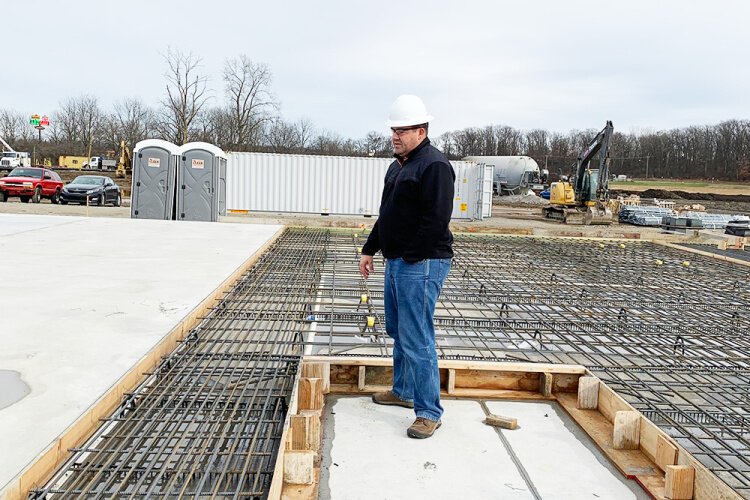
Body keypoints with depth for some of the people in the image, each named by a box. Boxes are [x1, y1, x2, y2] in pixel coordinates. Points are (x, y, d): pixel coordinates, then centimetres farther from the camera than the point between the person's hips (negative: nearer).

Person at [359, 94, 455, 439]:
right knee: (398, 331, 20)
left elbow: (436, 220, -23)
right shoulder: (398, 165, 17)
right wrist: (370, 249, 21)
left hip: (421, 265, -10)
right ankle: (403, 391, 37)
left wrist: (412, 258, -20)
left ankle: (428, 412, 2)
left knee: (416, 339, -8)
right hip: (396, 262, 10)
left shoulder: (434, 165, -15)